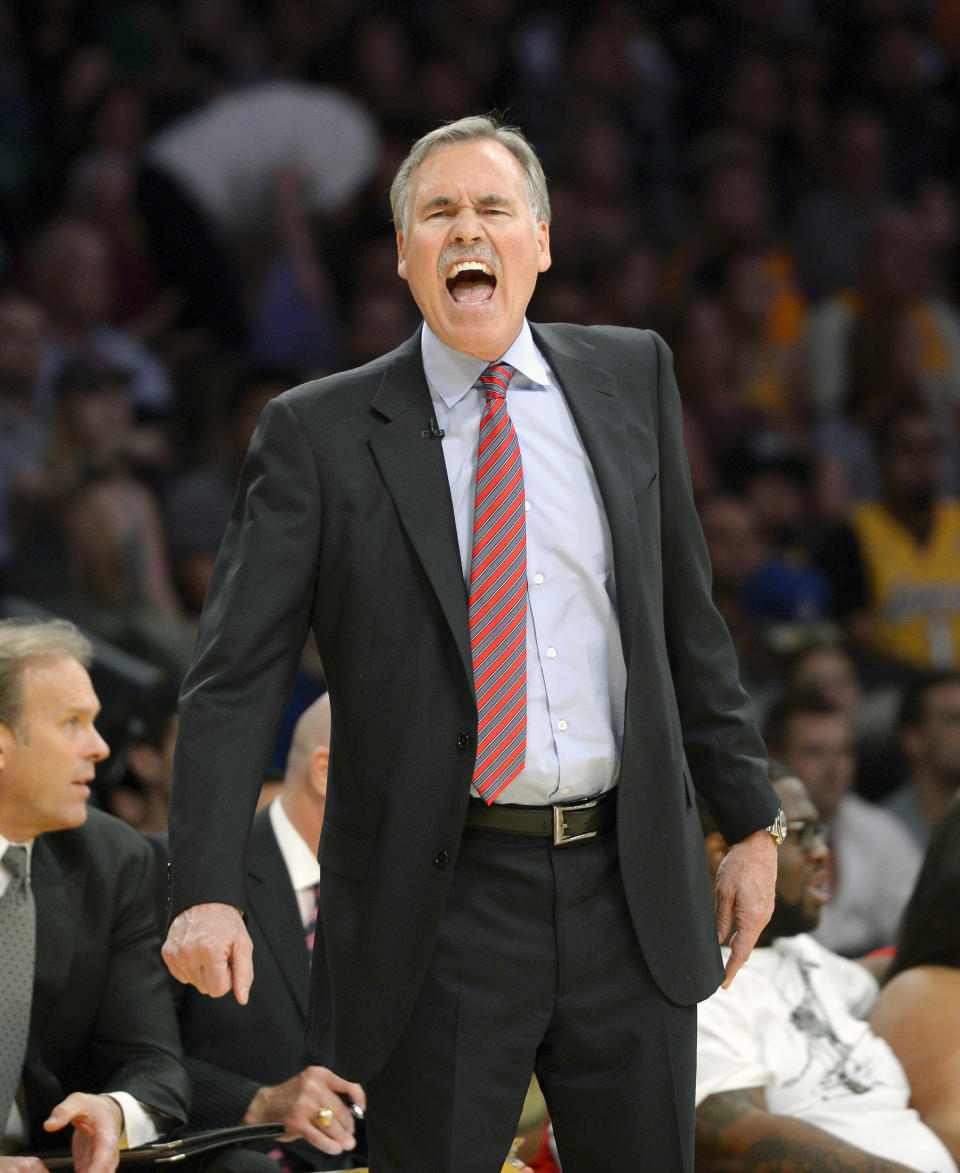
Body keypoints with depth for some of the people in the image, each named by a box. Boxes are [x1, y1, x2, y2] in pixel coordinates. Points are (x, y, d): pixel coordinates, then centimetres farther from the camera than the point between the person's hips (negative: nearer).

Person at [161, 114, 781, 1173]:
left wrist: (749, 821, 14)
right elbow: (235, 678, -6)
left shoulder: (631, 378, 9)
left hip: (633, 887, 3)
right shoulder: (319, 433, -1)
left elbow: (687, 618, 15)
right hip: (439, 906, -3)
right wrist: (208, 891, -18)